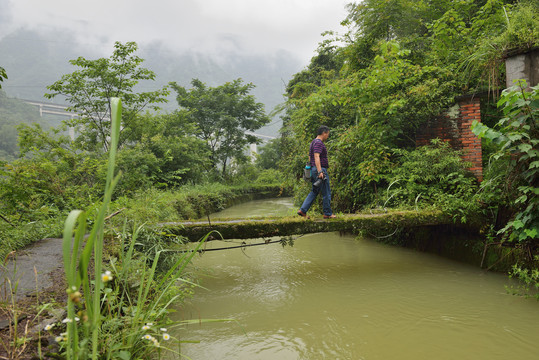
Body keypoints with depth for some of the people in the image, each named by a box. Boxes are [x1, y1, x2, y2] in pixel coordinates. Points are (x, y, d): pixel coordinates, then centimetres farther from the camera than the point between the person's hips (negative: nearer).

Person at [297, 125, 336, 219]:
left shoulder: (313, 142, 19)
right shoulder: (318, 143, -13)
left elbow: (310, 158, 23)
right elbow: (316, 157, -24)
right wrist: (320, 171, -30)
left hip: (313, 169, 10)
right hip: (320, 170, -10)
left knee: (314, 192, 12)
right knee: (326, 193, 0)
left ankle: (303, 210, 5)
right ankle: (328, 213, 8)